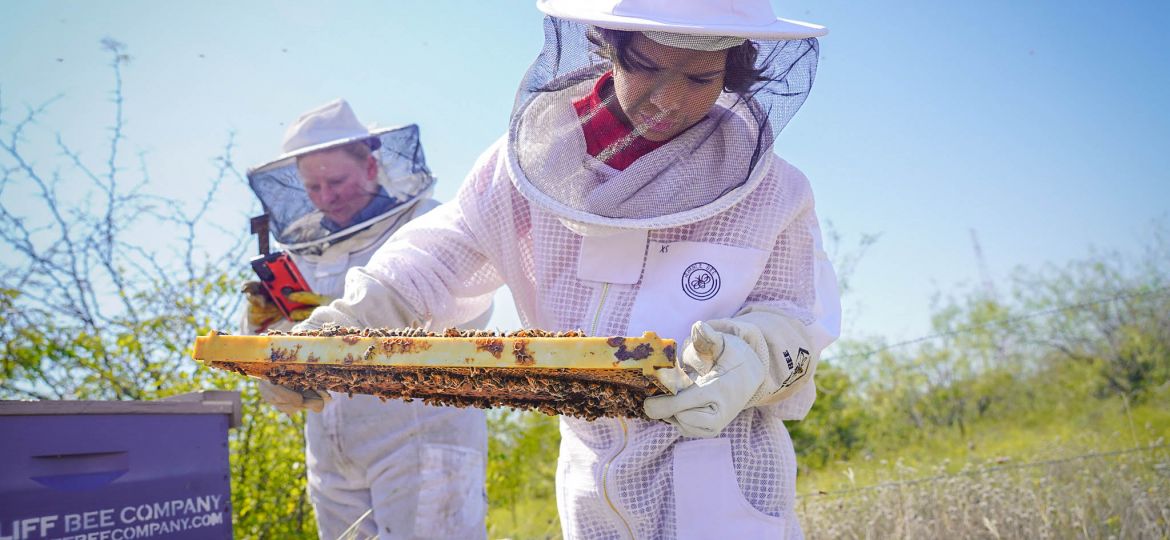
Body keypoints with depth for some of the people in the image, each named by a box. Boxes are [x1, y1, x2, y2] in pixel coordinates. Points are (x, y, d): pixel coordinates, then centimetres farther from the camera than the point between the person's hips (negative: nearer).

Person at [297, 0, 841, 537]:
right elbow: (438, 257, 0)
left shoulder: (770, 189, -12)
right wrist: (343, 321, -14)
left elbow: (793, 316, -6)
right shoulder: (537, 152, -6)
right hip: (592, 471, 4)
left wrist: (750, 361, -29)